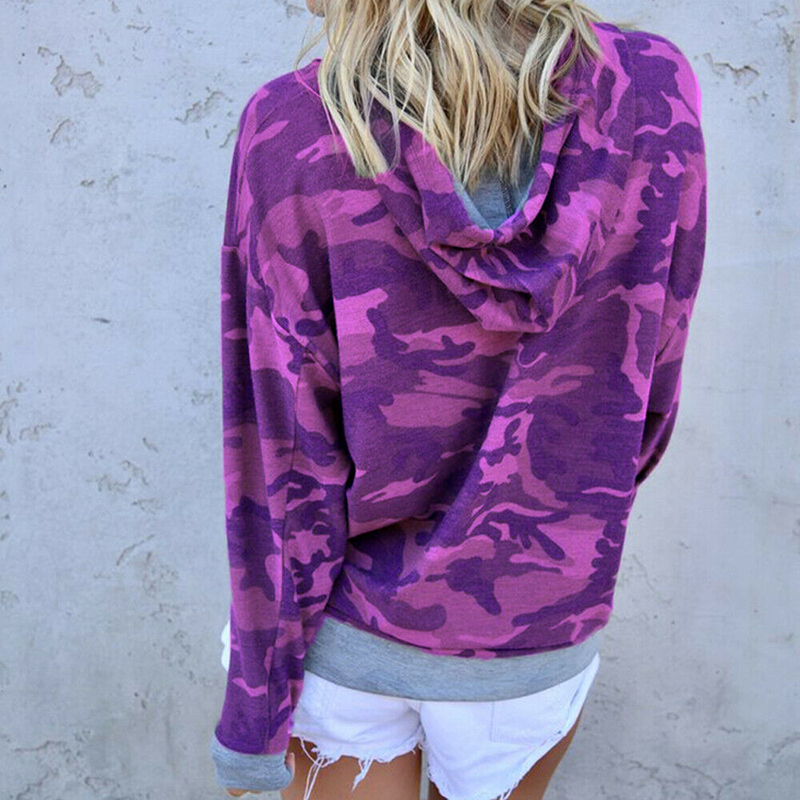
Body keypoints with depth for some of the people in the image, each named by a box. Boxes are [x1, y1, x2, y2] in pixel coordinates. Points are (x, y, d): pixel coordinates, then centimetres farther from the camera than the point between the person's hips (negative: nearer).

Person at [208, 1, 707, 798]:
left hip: (343, 617, -1)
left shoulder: (290, 129, -22)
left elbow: (285, 454, -18)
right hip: (530, 627, 1)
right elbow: (643, 393, -6)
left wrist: (255, 701, -4)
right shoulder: (654, 94, -17)